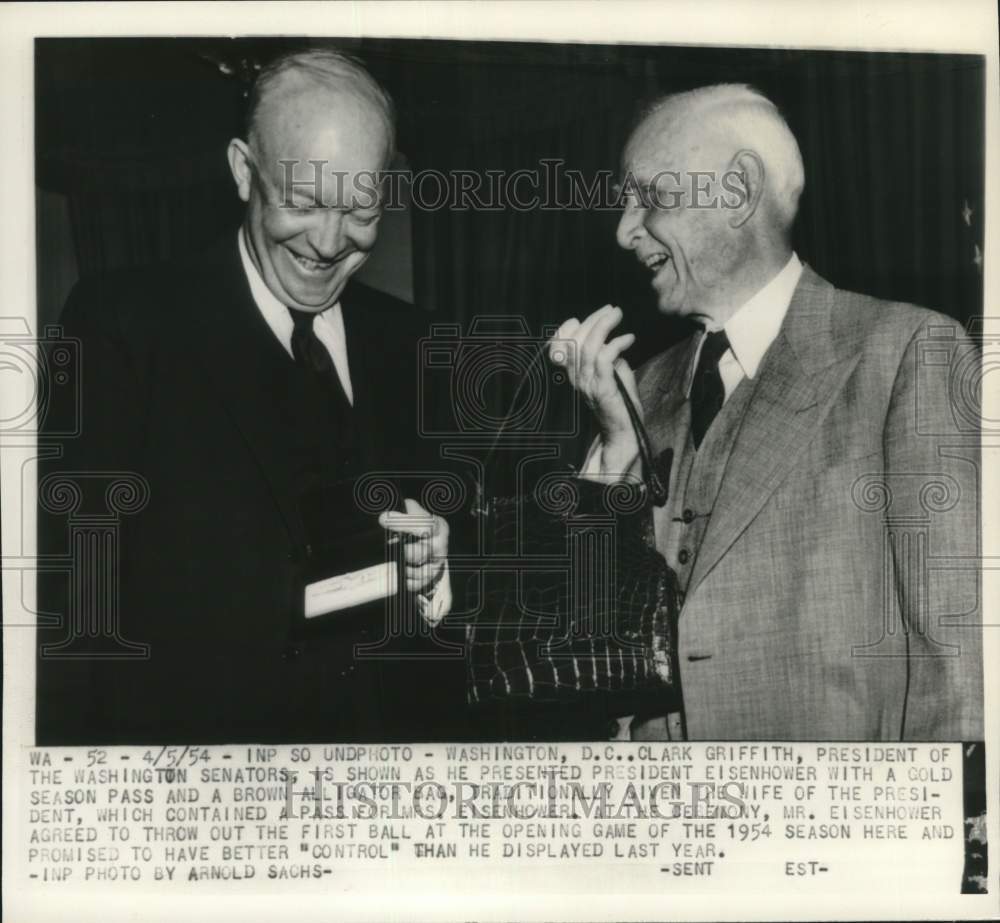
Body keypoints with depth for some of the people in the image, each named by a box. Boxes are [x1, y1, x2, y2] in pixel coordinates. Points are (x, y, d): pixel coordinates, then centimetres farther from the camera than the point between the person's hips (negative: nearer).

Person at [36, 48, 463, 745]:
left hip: (398, 731, 4)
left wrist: (432, 566, -12)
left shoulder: (402, 340, 2)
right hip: (196, 729, -3)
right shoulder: (122, 325, -12)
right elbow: (70, 595, -16)